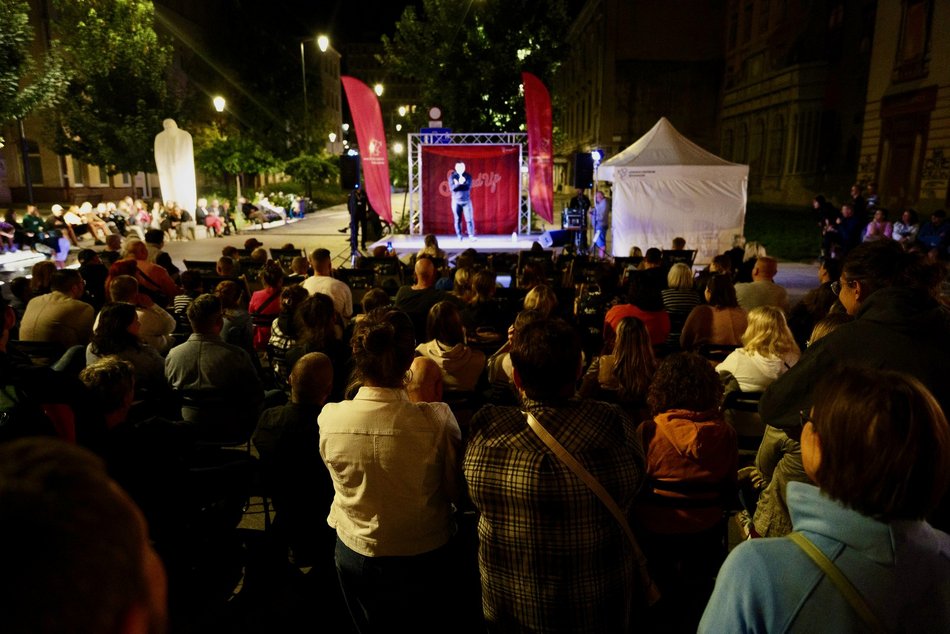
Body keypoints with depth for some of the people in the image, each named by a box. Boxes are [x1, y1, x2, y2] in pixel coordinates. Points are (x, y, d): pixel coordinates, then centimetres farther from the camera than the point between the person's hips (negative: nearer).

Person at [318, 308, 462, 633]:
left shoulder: (329, 418, -23)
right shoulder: (438, 420, -30)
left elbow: (337, 471, -3)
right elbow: (456, 491, -15)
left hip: (354, 554, 2)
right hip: (424, 557, -2)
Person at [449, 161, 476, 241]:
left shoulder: (468, 176, 3)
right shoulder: (452, 176, 1)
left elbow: (469, 186, -11)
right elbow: (452, 188, -12)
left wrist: (458, 184, -16)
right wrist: (460, 183, -22)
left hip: (466, 201, 0)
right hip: (456, 201, 0)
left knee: (469, 219, -6)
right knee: (458, 220, 2)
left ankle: (471, 235, -2)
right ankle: (459, 236, 8)